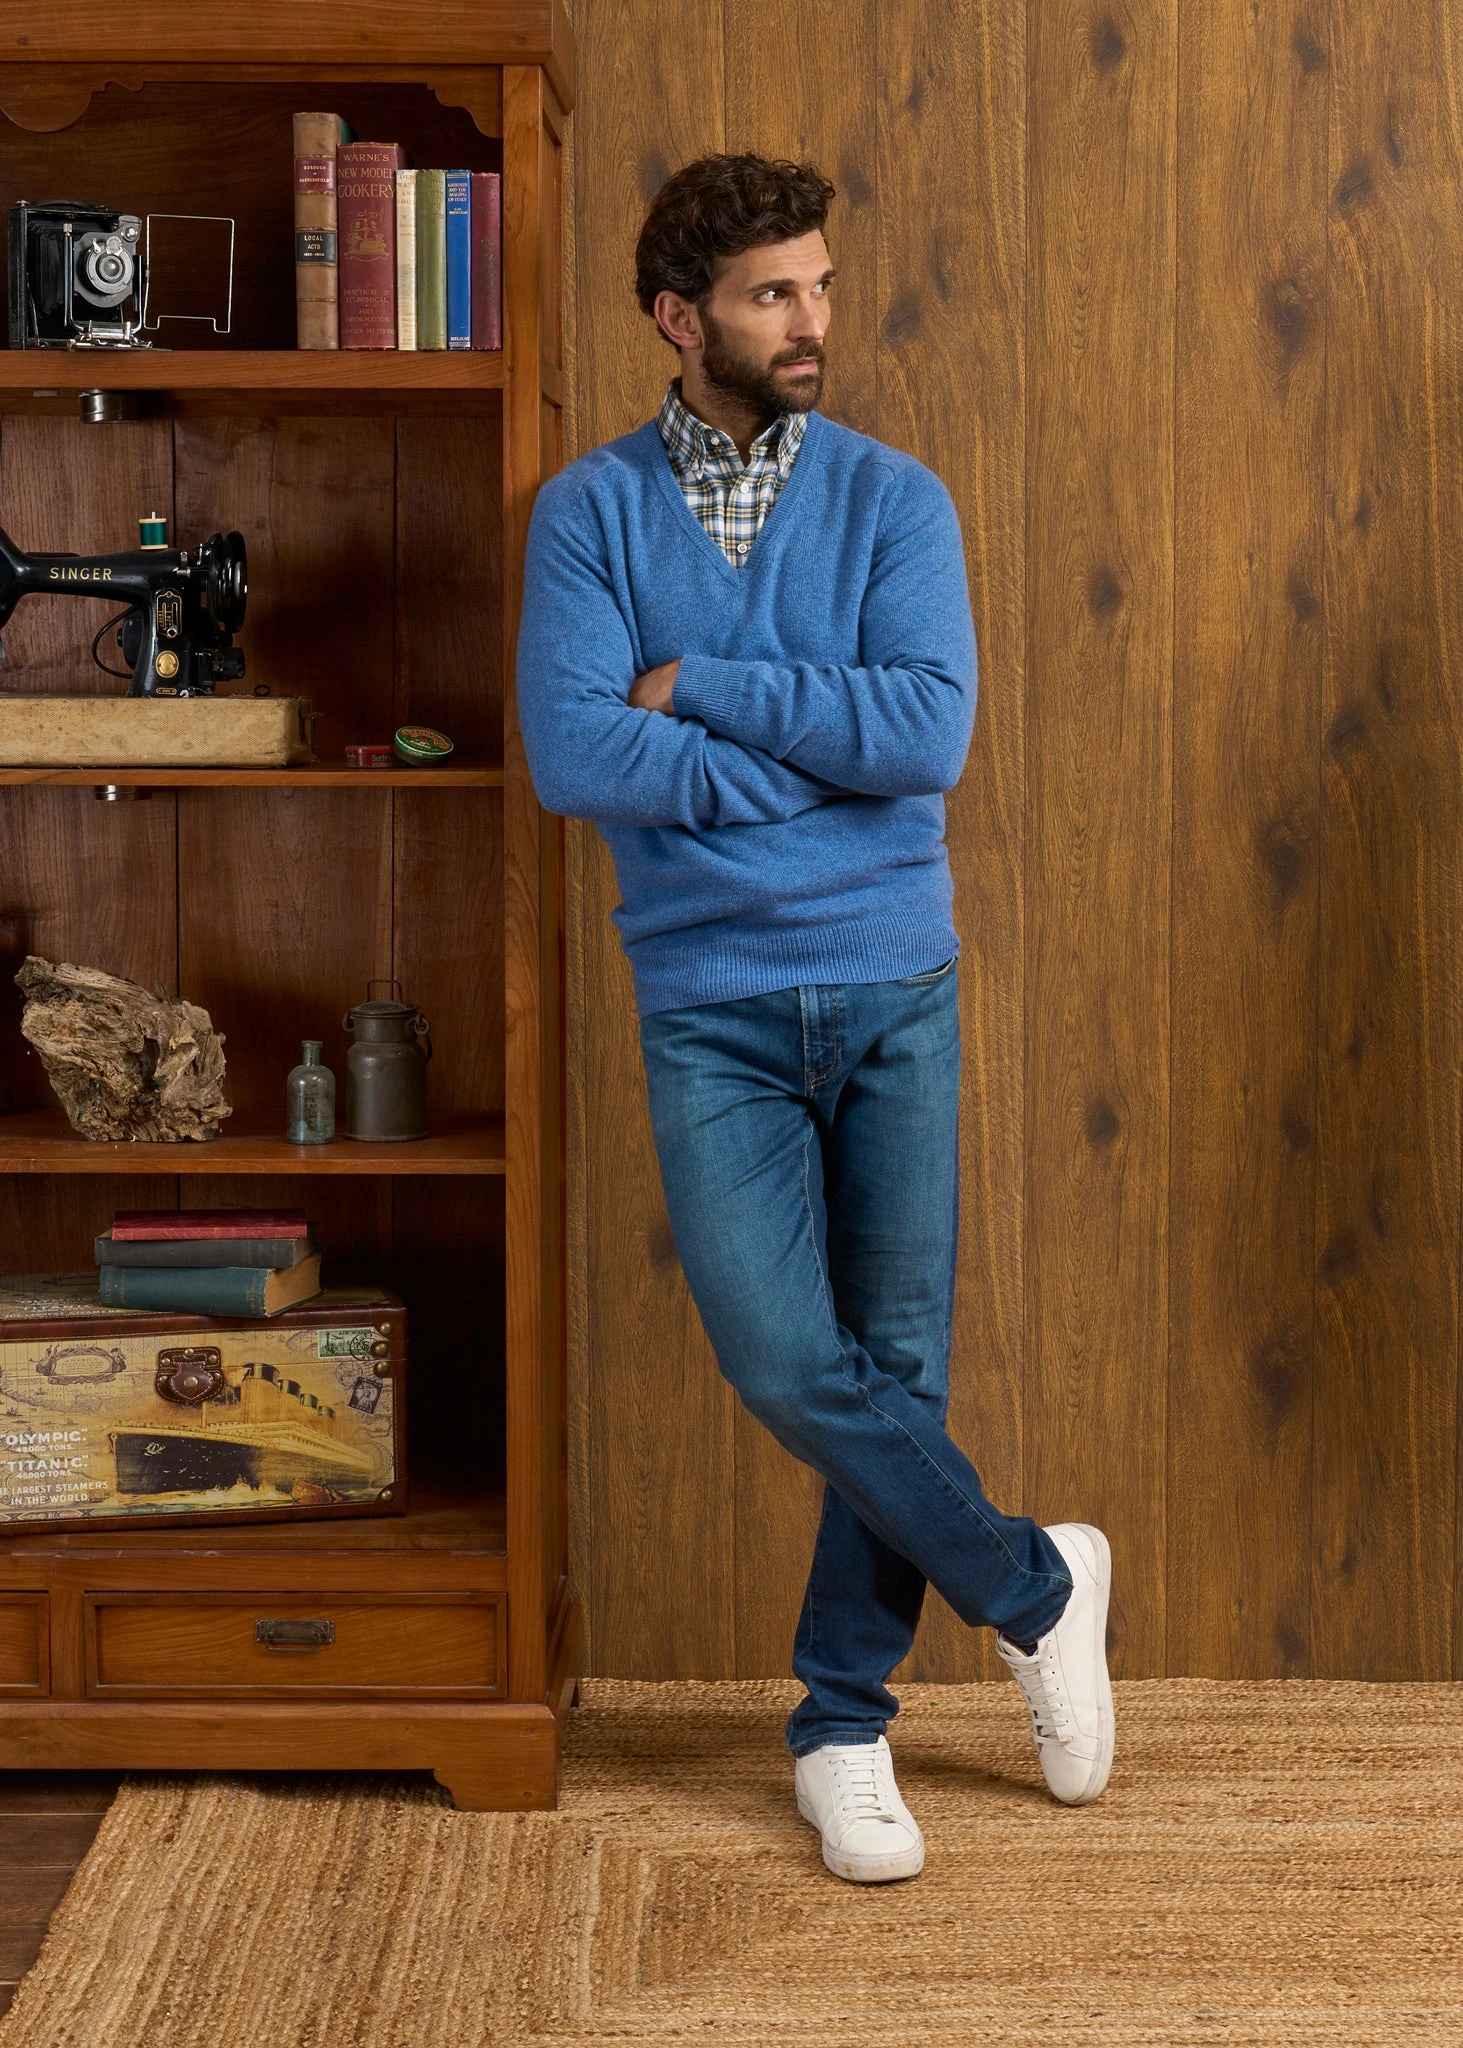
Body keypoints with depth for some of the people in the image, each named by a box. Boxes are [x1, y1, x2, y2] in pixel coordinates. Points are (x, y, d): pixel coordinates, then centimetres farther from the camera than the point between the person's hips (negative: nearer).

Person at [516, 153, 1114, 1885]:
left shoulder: (893, 499, 3)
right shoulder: (589, 513, 1)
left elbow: (931, 732, -12)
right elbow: (575, 760, -12)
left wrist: (698, 685, -11)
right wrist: (818, 759, -10)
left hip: (895, 989, 1)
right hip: (709, 1008, -1)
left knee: (896, 1361, 4)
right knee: (785, 1365, -10)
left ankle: (844, 1722, 21)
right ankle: (1034, 1584, 15)